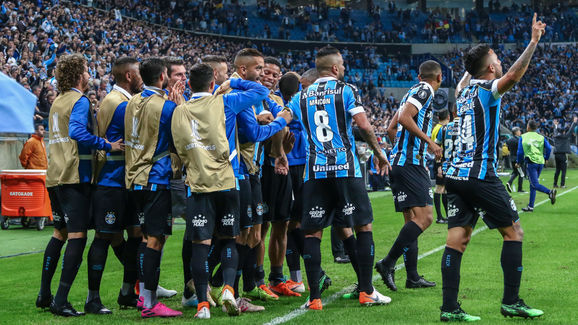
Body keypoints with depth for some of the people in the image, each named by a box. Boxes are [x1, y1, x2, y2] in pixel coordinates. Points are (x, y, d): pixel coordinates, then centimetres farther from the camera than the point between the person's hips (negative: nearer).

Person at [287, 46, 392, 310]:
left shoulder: (301, 97, 12)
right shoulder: (346, 91, 1)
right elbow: (364, 126, -8)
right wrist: (379, 154, 5)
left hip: (315, 170, 3)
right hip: (345, 168, -3)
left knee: (312, 232, 5)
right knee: (363, 226, 8)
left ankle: (314, 298, -1)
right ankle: (366, 291, 7)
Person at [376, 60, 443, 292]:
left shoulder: (413, 92, 22)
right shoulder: (424, 91, -4)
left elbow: (391, 129, 26)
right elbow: (404, 118, -19)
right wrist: (429, 142, -15)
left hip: (399, 162, 10)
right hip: (410, 164, -10)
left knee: (412, 220, 9)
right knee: (423, 217, -16)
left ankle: (413, 277, 9)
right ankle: (388, 263, -21)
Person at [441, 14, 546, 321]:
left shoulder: (464, 89, 14)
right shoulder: (487, 90, -8)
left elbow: (466, 74, 40)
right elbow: (512, 76, -29)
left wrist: (475, 59, 51)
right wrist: (533, 41, -26)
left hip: (456, 175, 8)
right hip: (480, 176, -8)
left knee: (457, 239, 3)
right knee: (513, 231, 4)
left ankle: (449, 308, -2)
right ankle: (511, 301, 3)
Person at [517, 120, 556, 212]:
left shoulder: (523, 137, 4)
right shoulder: (541, 137, 9)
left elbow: (520, 152, 3)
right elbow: (549, 148, -2)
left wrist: (518, 162, 17)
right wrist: (546, 159, 13)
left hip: (531, 162, -4)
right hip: (540, 162, 4)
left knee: (534, 184, -9)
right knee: (532, 184, 11)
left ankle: (550, 192, -34)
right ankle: (531, 206, 11)